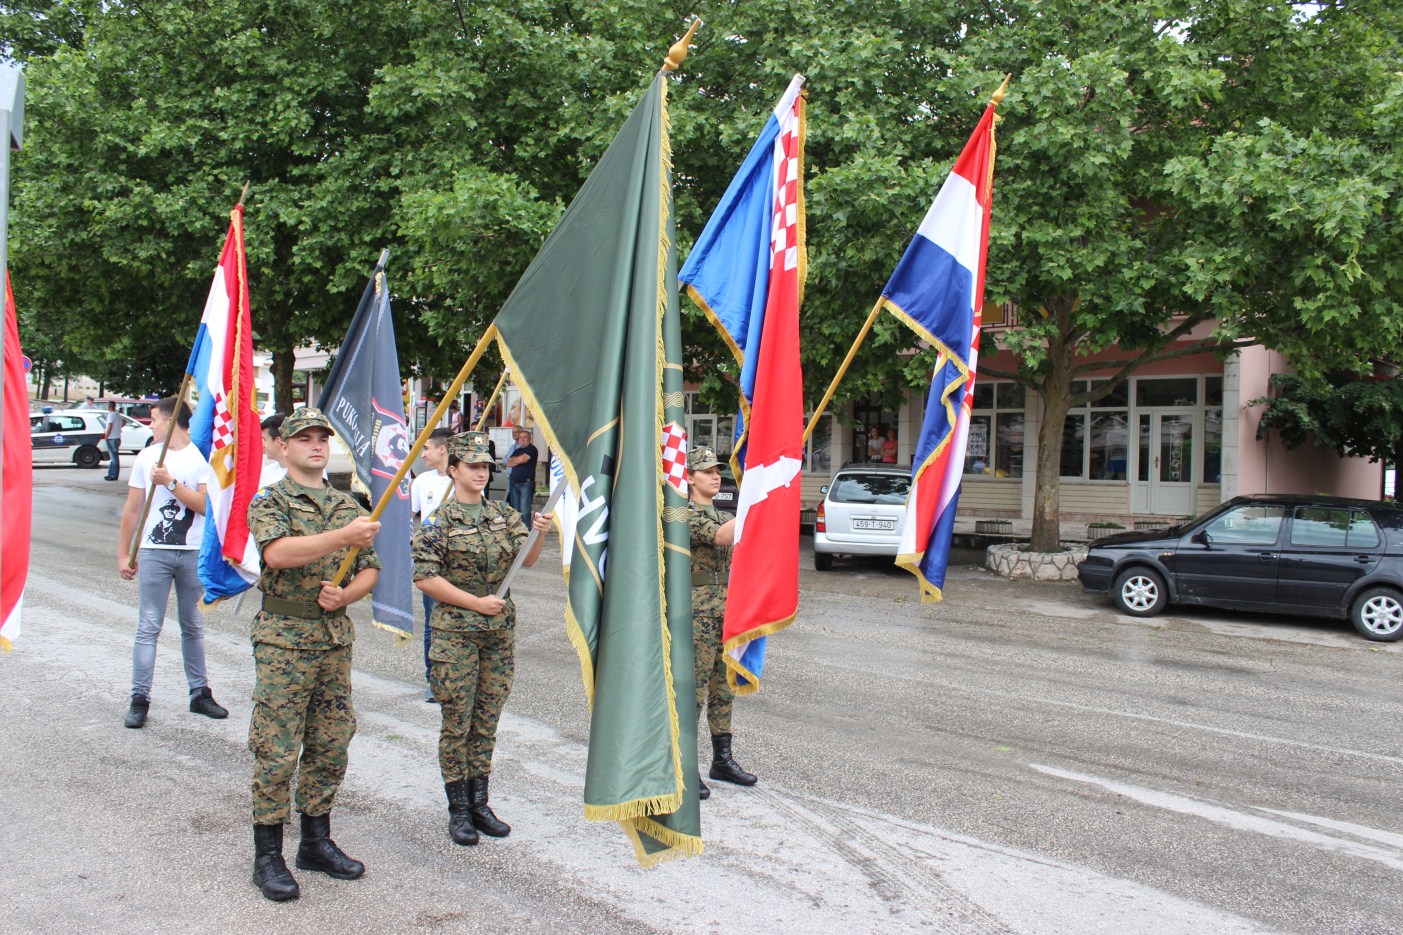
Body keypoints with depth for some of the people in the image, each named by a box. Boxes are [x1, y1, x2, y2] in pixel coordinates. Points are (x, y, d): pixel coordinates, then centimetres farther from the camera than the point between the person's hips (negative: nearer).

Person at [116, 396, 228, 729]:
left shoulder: (202, 457, 0)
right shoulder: (147, 457, 7)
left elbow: (205, 505, -10)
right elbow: (131, 509, 9)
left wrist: (170, 482, -15)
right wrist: (123, 554, 7)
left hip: (194, 554, -1)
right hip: (154, 552, 1)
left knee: (193, 626, 11)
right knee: (148, 627, -1)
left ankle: (199, 693, 20)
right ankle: (140, 699, 5)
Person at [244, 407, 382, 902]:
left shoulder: (347, 505, 13)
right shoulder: (269, 502, -3)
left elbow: (369, 569, 13)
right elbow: (278, 553, -24)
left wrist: (345, 595, -8)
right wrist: (344, 536, -34)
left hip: (335, 640, 5)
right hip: (283, 641, -5)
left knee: (330, 746, 12)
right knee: (277, 751, -1)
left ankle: (316, 842, 26)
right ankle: (267, 856, 11)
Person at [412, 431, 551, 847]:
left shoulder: (504, 515, 9)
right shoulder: (439, 520, -5)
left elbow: (527, 560, -2)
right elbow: (425, 578, -11)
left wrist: (539, 534, -23)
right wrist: (476, 602, -15)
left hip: (500, 631, 4)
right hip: (456, 633, -4)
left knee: (487, 722, 11)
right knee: (457, 723, 2)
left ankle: (479, 804, 23)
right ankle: (458, 810, 14)